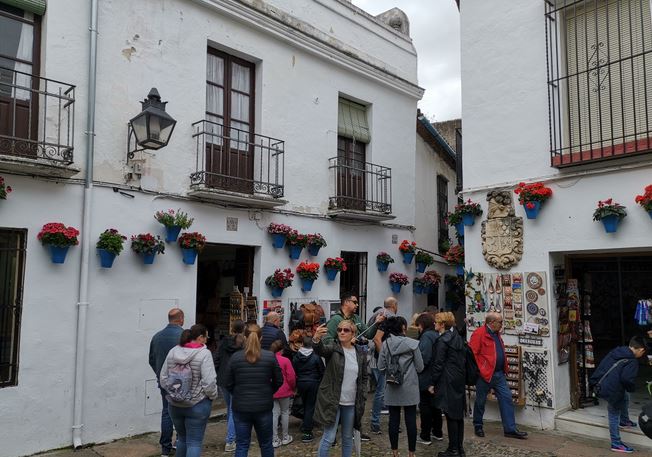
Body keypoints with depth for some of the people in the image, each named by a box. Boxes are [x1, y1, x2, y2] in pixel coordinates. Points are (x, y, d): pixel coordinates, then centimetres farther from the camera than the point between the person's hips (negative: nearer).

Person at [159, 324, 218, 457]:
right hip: (197, 405, -5)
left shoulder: (173, 352, 2)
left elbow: (163, 378, 6)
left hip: (174, 404, 6)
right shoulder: (204, 354, -15)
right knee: (194, 442, 4)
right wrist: (213, 396, -1)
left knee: (182, 438, 23)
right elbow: (209, 383, -18)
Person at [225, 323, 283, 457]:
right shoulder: (270, 357, -8)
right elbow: (278, 381, -1)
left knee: (241, 445, 10)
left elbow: (229, 384, -1)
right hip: (264, 407, 0)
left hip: (241, 407, 0)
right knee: (266, 443, 17)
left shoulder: (235, 357, -7)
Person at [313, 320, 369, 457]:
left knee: (348, 438, 16)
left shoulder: (360, 353, 5)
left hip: (352, 403, 4)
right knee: (329, 438, -4)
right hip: (332, 401, -4)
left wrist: (362, 397, 4)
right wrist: (316, 339, -53)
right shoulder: (333, 347, -7)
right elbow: (321, 349, -31)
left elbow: (364, 377, 14)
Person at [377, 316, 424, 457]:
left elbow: (381, 367, -2)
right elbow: (420, 367, -5)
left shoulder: (385, 344, -5)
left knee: (394, 420, 9)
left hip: (392, 388, 2)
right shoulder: (413, 344, -10)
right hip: (409, 388, -2)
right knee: (411, 420, 7)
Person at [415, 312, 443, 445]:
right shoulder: (437, 335, 7)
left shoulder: (426, 336, -18)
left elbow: (423, 358, -27)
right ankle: (437, 432, 30)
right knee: (435, 404, 19)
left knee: (425, 406, 2)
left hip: (426, 378, -8)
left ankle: (425, 436, 8)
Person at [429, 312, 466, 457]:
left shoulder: (442, 340, -14)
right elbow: (463, 358, 14)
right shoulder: (458, 337, 10)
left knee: (451, 414, -3)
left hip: (448, 380, -9)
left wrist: (432, 383, -9)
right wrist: (462, 376, 19)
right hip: (460, 379, 9)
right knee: (458, 413, 13)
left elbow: (438, 364, -15)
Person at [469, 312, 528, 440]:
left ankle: (510, 429, 10)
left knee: (506, 398, 4)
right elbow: (472, 353, -19)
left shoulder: (496, 334, 12)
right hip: (484, 375, -8)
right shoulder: (479, 333, -16)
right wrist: (479, 370, -18)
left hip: (499, 374, 8)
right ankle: (478, 427, 24)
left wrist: (504, 368, 16)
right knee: (480, 401, 8)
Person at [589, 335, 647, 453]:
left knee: (625, 397, 31)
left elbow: (602, 367, 16)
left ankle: (624, 421, 50)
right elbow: (627, 379, -26)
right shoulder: (632, 361, -14)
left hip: (600, 385, 8)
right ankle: (616, 443, 19)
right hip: (611, 390, -8)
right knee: (614, 414, 7)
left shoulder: (615, 351, 8)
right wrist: (631, 388, -5)